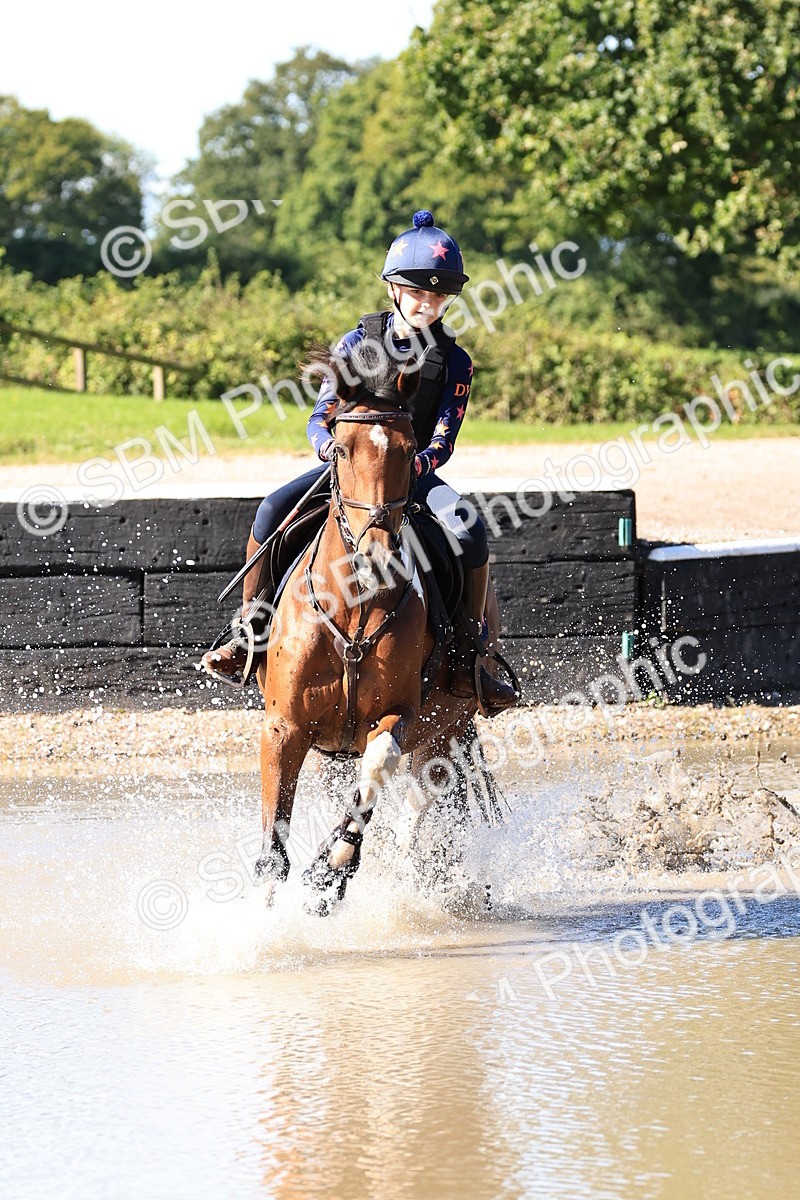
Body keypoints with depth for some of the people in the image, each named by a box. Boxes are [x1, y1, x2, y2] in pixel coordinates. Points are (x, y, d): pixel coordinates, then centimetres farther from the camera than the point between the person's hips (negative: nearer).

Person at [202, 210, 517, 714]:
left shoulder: (454, 362, -1)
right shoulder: (358, 343, 1)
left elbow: (443, 444, -6)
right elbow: (320, 418, -1)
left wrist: (414, 464, -29)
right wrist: (330, 445, -25)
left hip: (414, 469, 0)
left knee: (470, 528, -28)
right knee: (273, 510, -25)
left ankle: (468, 658, -19)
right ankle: (248, 632, -14)